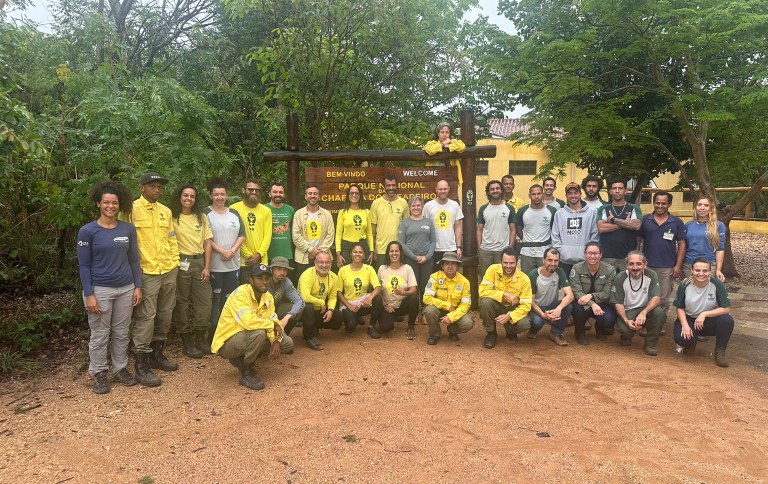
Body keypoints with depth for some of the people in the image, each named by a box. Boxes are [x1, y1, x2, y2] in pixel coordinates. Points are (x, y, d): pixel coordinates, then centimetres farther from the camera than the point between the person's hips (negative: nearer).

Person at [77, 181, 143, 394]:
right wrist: (89, 294, -11)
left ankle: (120, 369, 26)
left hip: (126, 289, 3)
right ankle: (99, 373, 21)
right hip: (100, 290, -3)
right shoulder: (87, 231, -7)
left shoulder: (128, 229, 3)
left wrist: (138, 287, 4)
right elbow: (84, 265, -6)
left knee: (121, 333, 12)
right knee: (100, 335, 6)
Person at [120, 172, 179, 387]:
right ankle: (141, 366, 5)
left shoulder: (165, 211, 12)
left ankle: (157, 355, 31)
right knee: (145, 318, -4)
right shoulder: (132, 209, -6)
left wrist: (174, 262, 11)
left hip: (168, 271, 6)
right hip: (146, 272, -6)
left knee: (165, 315, 14)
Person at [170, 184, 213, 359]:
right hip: (181, 263, -3)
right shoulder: (173, 217, -1)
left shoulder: (202, 217, 9)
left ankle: (201, 340, 19)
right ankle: (187, 343, 13)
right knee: (183, 303, 3)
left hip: (199, 262, 4)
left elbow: (207, 243, 8)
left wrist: (207, 267, 1)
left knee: (204, 302, 4)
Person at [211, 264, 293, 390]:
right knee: (259, 333, -35)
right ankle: (246, 373, -12)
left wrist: (276, 341, -20)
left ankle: (243, 359, 10)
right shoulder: (240, 293, -24)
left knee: (287, 343, 2)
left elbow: (273, 321, -2)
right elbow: (248, 321, -37)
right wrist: (273, 325, -24)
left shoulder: (268, 297, 1)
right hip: (227, 342, -8)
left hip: (248, 338, 8)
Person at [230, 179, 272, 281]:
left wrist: (259, 254, -8)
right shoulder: (234, 209, -1)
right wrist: (247, 255, -9)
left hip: (261, 261, 3)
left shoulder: (266, 211, 10)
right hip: (242, 261, -3)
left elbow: (268, 236, 5)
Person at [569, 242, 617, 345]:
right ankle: (579, 331, 0)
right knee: (578, 308, -36)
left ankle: (600, 329, 13)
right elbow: (577, 292, -17)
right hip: (582, 302, -1)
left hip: (602, 303, 1)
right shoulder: (577, 268, -11)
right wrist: (592, 304, -34)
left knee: (609, 320, -29)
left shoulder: (610, 270, -10)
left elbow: (607, 293, -11)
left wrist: (591, 296, -30)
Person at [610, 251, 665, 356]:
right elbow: (618, 303, -9)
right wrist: (626, 321, -26)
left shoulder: (651, 275, -10)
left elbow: (657, 298, -17)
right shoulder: (620, 279, -12)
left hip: (645, 309, 2)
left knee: (659, 312, -31)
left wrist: (643, 313, -35)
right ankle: (626, 336, 10)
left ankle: (650, 344, -9)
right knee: (625, 329, -32)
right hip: (627, 312, -1)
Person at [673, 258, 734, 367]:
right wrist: (685, 325, -18)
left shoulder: (717, 284, -16)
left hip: (710, 320, 0)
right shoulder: (685, 285, -13)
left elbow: (726, 308, -16)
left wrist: (704, 314, -26)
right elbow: (680, 308, -3)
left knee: (727, 320, -32)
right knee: (681, 339, -30)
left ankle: (720, 351, -5)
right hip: (689, 319, 0)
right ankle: (691, 342, 13)